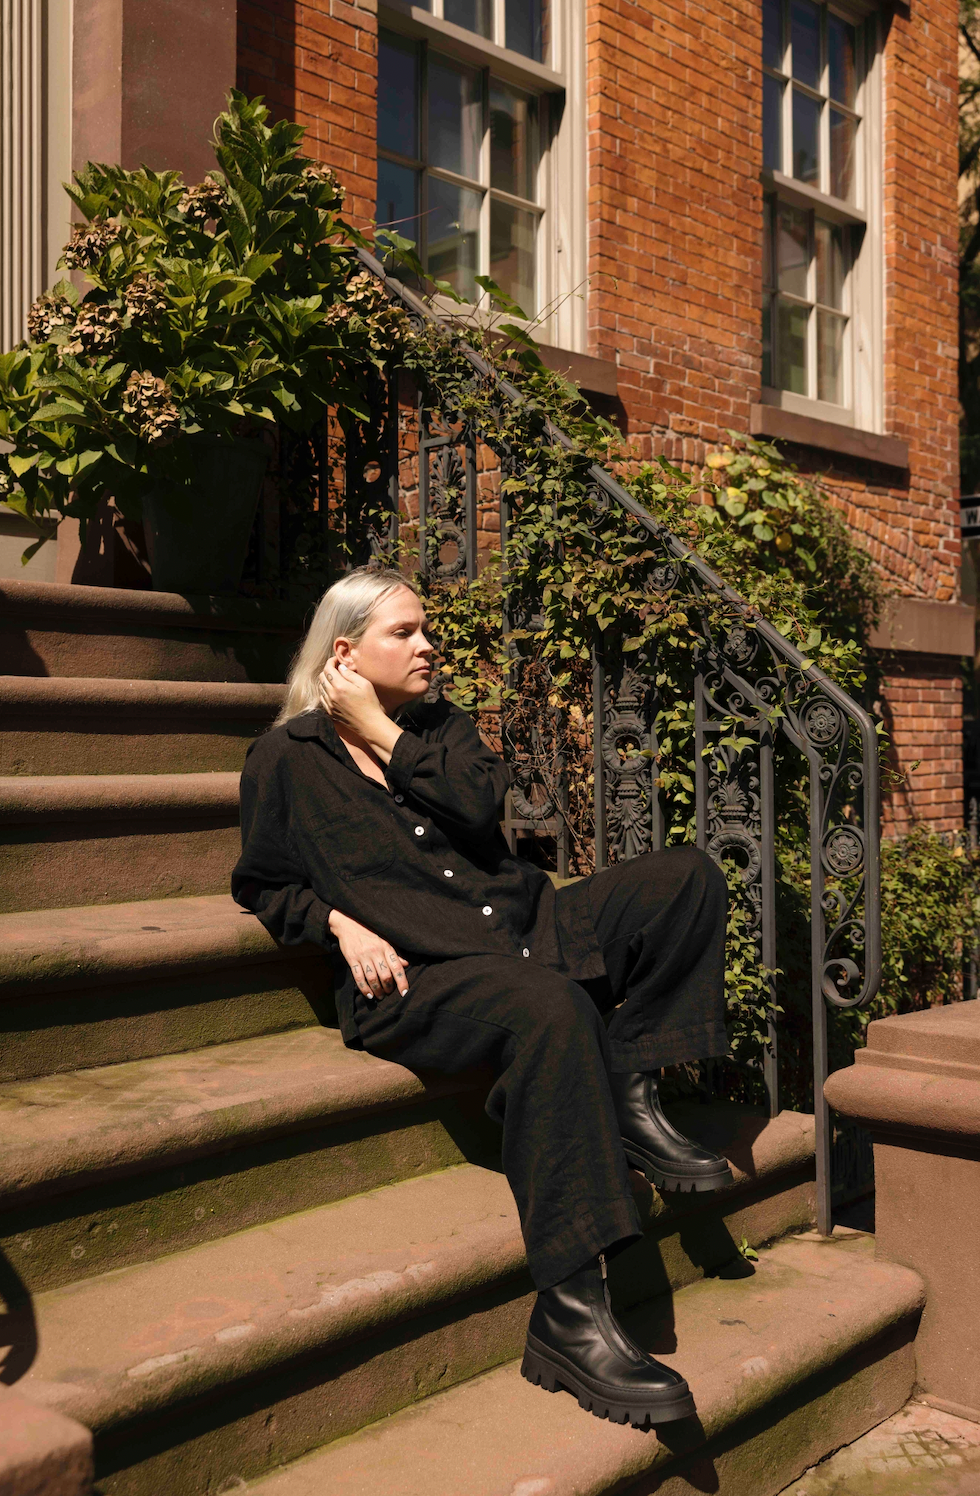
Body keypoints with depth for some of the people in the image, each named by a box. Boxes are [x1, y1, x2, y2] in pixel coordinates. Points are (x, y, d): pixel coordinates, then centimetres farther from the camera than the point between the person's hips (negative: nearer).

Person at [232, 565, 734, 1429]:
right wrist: (340, 923, -7)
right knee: (554, 1008, -39)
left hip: (519, 925, 6)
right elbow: (262, 885, 10)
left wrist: (385, 733, 0)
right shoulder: (288, 758, 8)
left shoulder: (440, 727, 21)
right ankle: (570, 1317, -38)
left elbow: (482, 807, 1)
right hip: (411, 972, -6)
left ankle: (628, 1095, -11)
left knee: (688, 876, -10)